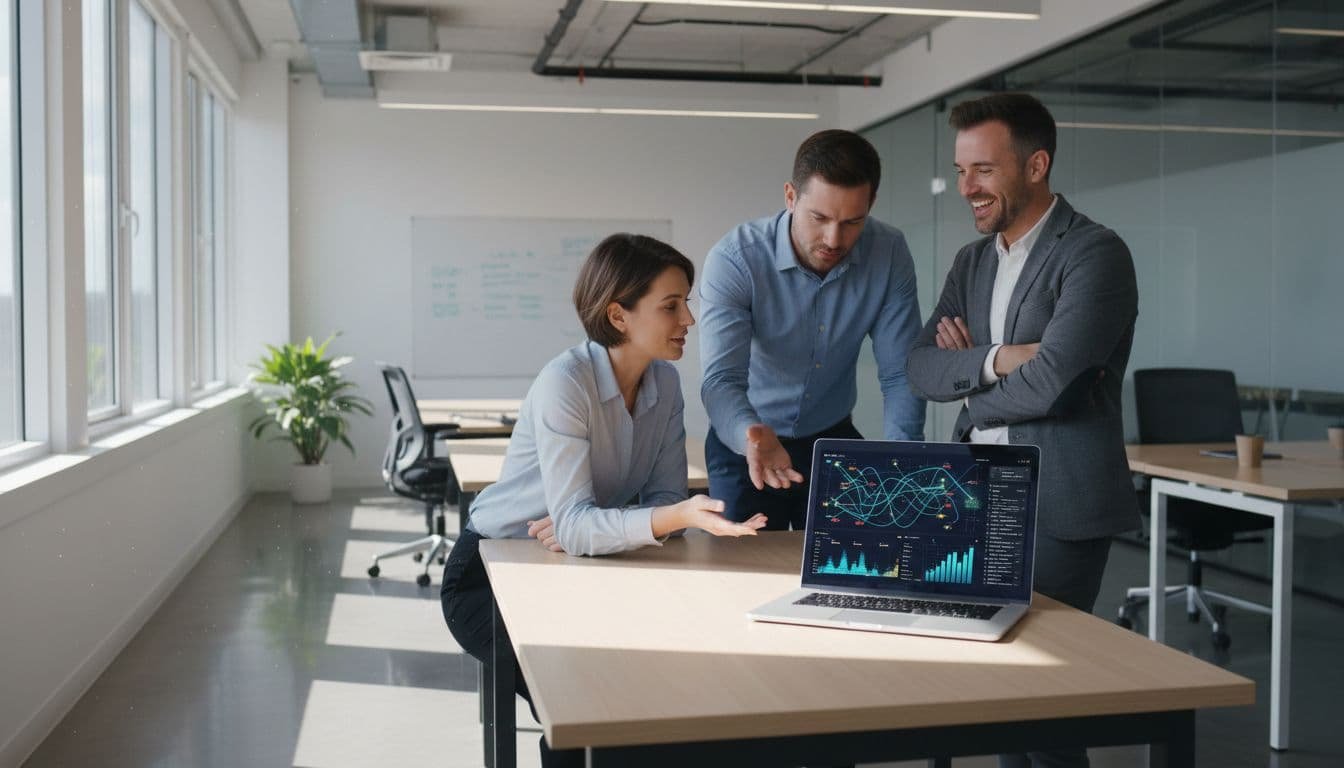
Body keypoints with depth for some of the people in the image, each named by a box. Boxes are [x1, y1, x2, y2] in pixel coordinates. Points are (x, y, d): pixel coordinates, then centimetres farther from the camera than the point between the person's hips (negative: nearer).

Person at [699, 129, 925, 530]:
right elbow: (722, 378, -29)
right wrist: (753, 436, -50)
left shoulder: (889, 254, -14)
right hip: (745, 446, -2)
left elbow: (900, 375, -12)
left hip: (833, 437, 2)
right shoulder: (734, 259, -23)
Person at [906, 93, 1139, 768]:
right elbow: (921, 368, 1)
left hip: (1059, 506, -6)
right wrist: (994, 361, -17)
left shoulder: (1095, 254, -12)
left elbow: (1047, 382, -22)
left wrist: (966, 388, -5)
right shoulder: (971, 261, 11)